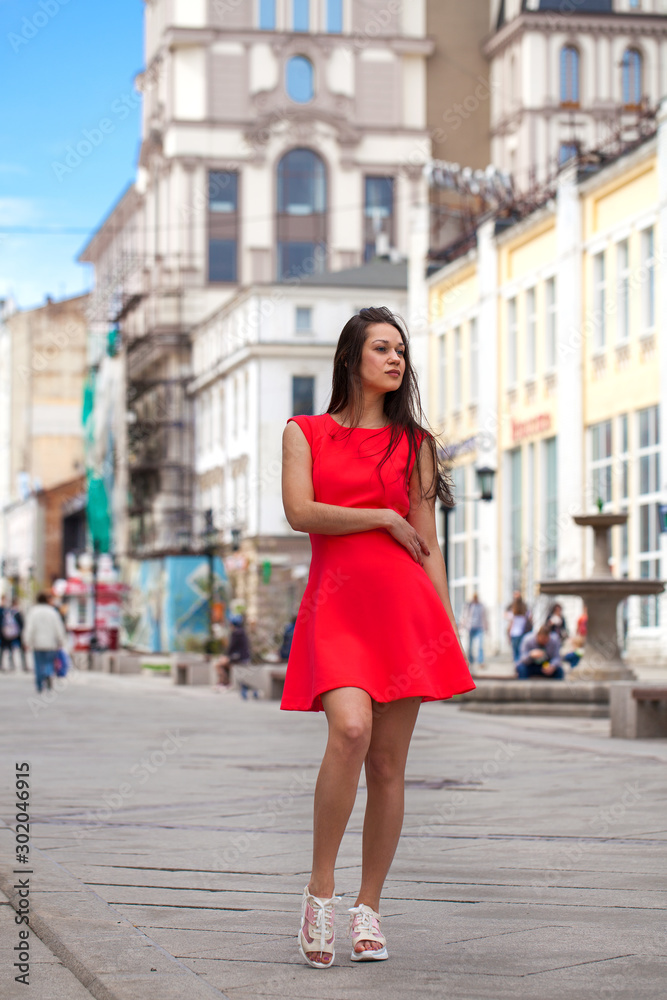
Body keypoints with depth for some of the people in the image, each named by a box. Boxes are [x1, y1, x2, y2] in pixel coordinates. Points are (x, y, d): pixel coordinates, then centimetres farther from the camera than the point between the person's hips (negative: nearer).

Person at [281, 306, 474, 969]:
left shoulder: (412, 442, 14)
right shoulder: (305, 432, 11)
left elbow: (428, 546, 13)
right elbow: (301, 513, -5)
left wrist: (450, 629, 6)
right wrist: (386, 520, -1)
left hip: (405, 604, 2)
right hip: (336, 604, -2)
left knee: (388, 765, 1)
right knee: (351, 729, -26)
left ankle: (368, 906, 12)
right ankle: (320, 889, -13)